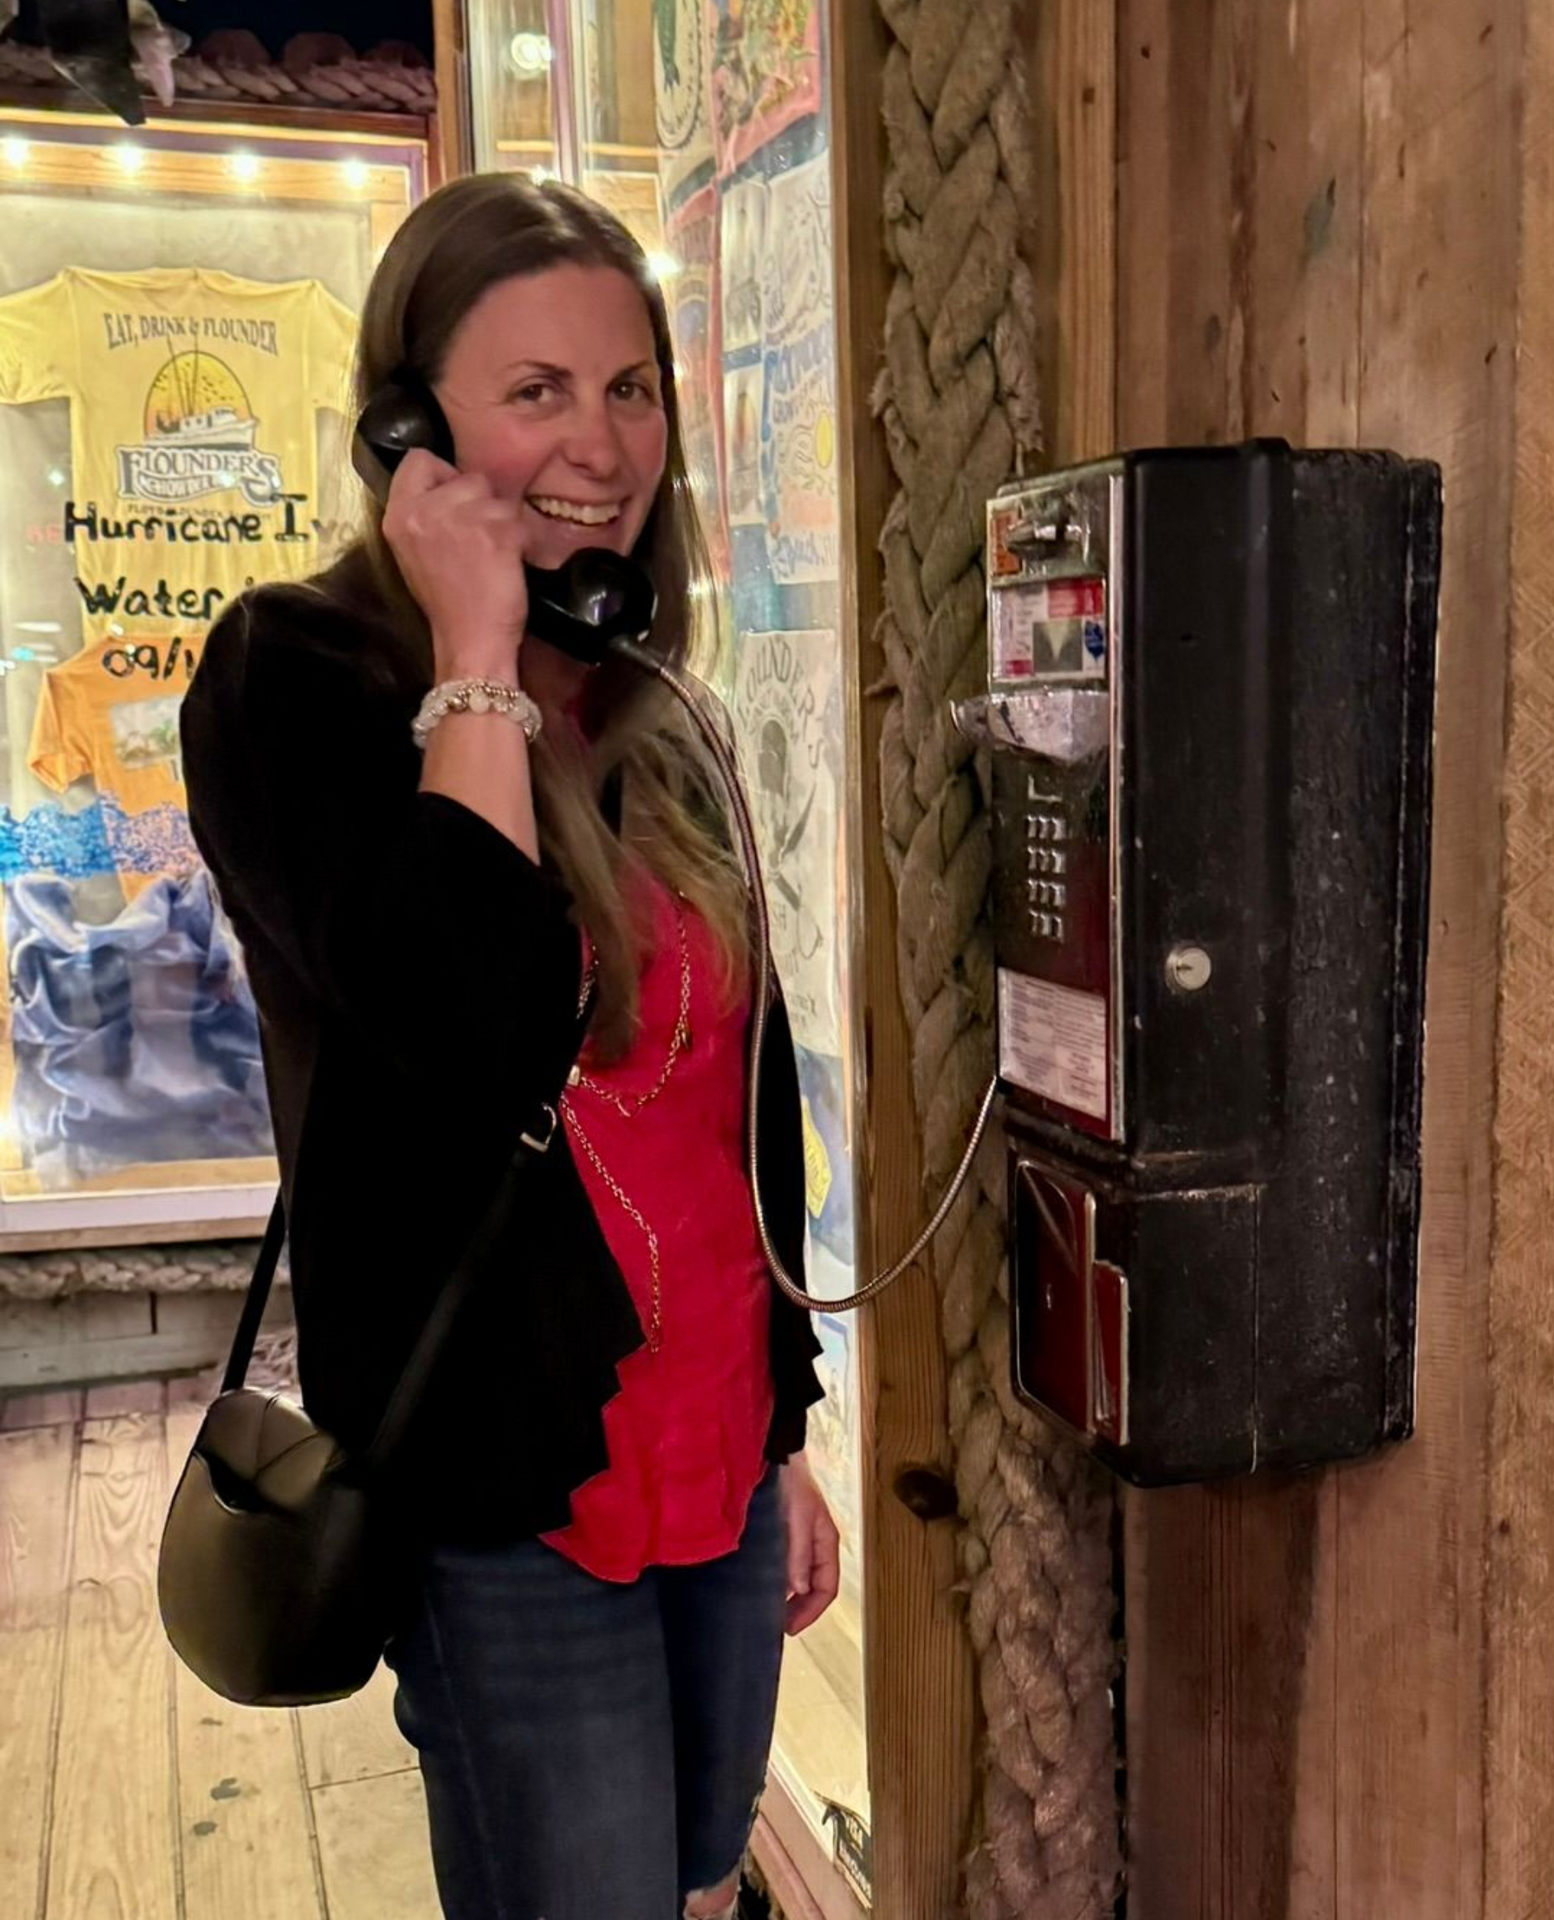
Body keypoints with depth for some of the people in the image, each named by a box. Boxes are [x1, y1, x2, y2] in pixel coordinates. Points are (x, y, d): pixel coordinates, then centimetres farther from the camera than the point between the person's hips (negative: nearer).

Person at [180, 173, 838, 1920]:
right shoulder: (293, 680, -11)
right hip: (510, 1509, -6)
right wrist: (473, 659, -20)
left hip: (715, 1466, 7)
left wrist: (786, 1437, 16)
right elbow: (472, 1027, -28)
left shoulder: (657, 731, 8)